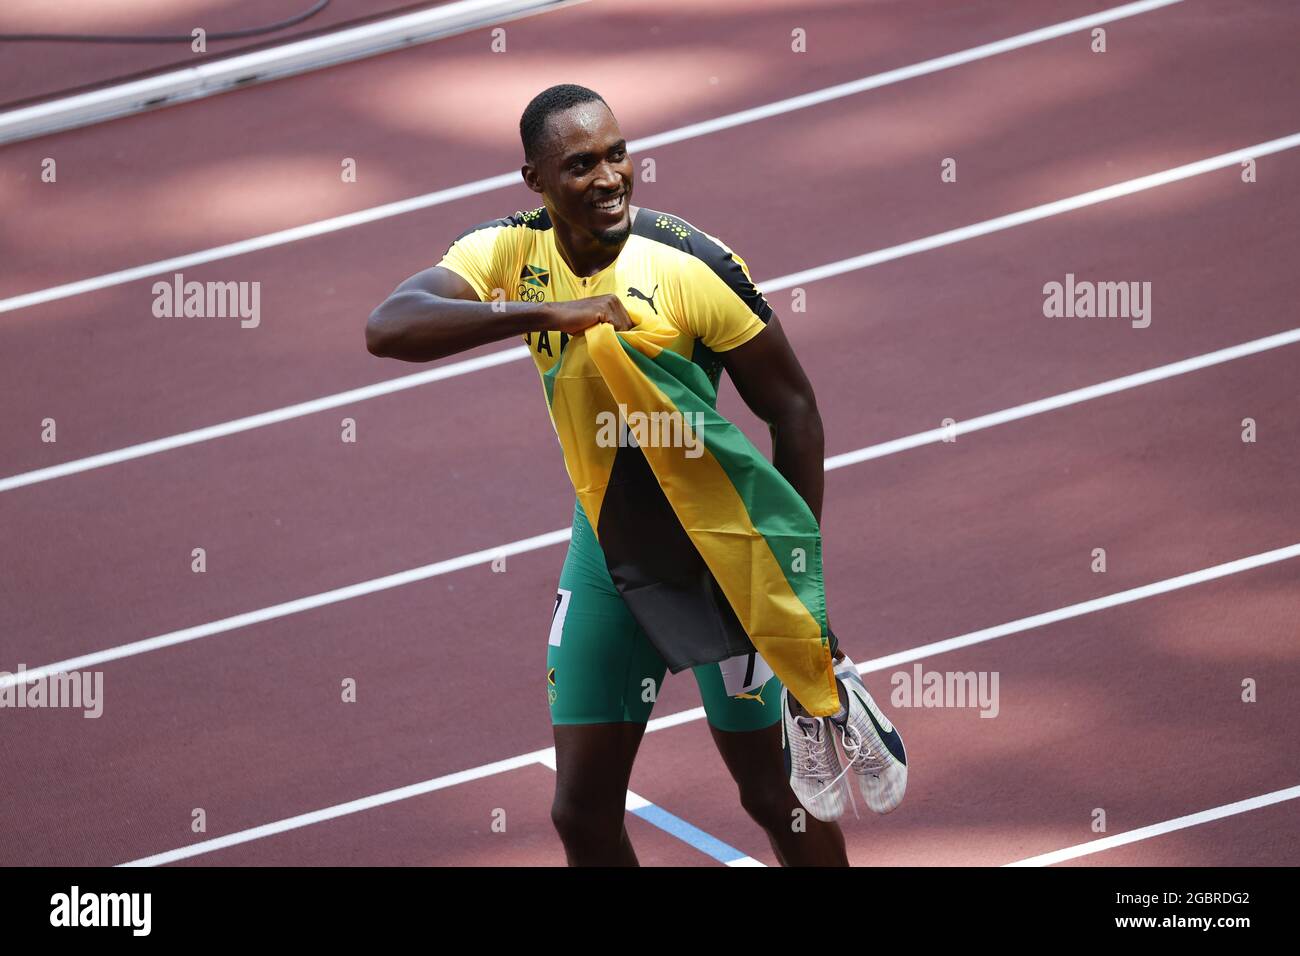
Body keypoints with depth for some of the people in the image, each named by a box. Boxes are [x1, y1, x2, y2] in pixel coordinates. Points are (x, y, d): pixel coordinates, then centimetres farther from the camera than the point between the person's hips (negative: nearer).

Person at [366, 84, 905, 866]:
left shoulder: (694, 265, -22)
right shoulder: (509, 251, -11)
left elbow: (793, 410, -14)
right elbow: (386, 330, -27)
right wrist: (543, 313, -39)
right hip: (607, 543, 4)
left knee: (772, 793, 5)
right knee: (582, 812, 6)